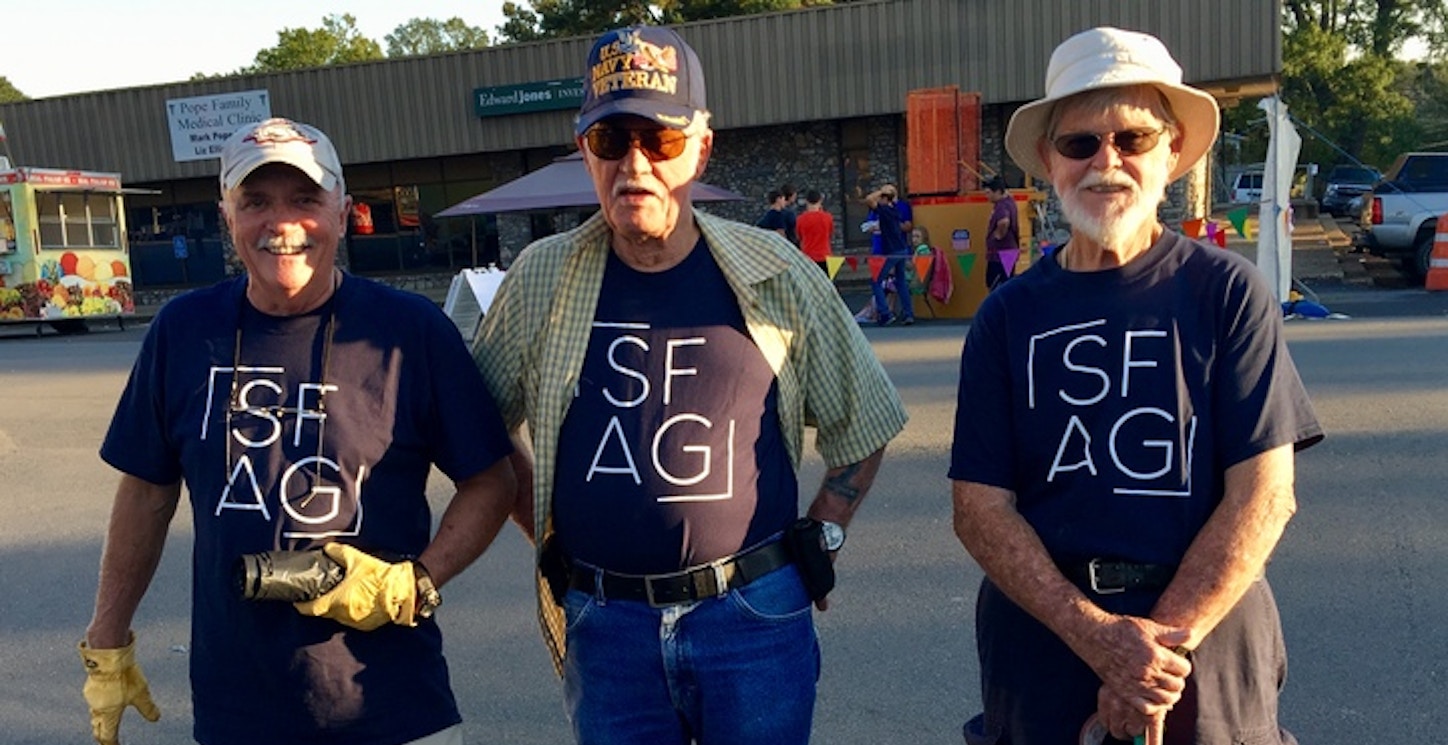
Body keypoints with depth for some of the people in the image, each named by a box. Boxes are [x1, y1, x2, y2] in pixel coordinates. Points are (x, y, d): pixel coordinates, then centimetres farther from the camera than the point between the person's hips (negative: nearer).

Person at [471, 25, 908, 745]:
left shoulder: (775, 276, -3)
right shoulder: (540, 279, 0)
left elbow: (859, 427, 8)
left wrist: (819, 538, 2)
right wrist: (545, 533, 6)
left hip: (755, 614, -1)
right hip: (601, 624, 1)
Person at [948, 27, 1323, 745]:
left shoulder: (1226, 290, -5)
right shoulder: (1008, 314, -2)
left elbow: (1263, 492, -9)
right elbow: (979, 507, -6)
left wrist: (1163, 640, -15)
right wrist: (1098, 634, -17)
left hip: (1207, 627, -1)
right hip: (1039, 628, 1)